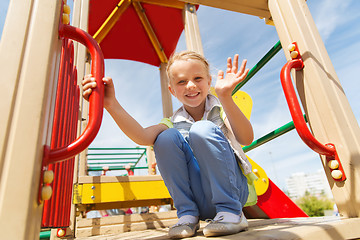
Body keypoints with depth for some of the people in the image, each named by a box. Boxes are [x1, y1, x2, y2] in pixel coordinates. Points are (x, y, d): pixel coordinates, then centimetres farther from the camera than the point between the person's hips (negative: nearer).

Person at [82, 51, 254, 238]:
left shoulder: (221, 109, -1)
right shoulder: (174, 123, 4)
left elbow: (246, 139, -22)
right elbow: (142, 137, -18)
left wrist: (225, 97, -35)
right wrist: (111, 104, -30)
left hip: (233, 192, -2)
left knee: (203, 129, -24)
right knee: (167, 137, -18)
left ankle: (231, 213, -15)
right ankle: (187, 215, -8)